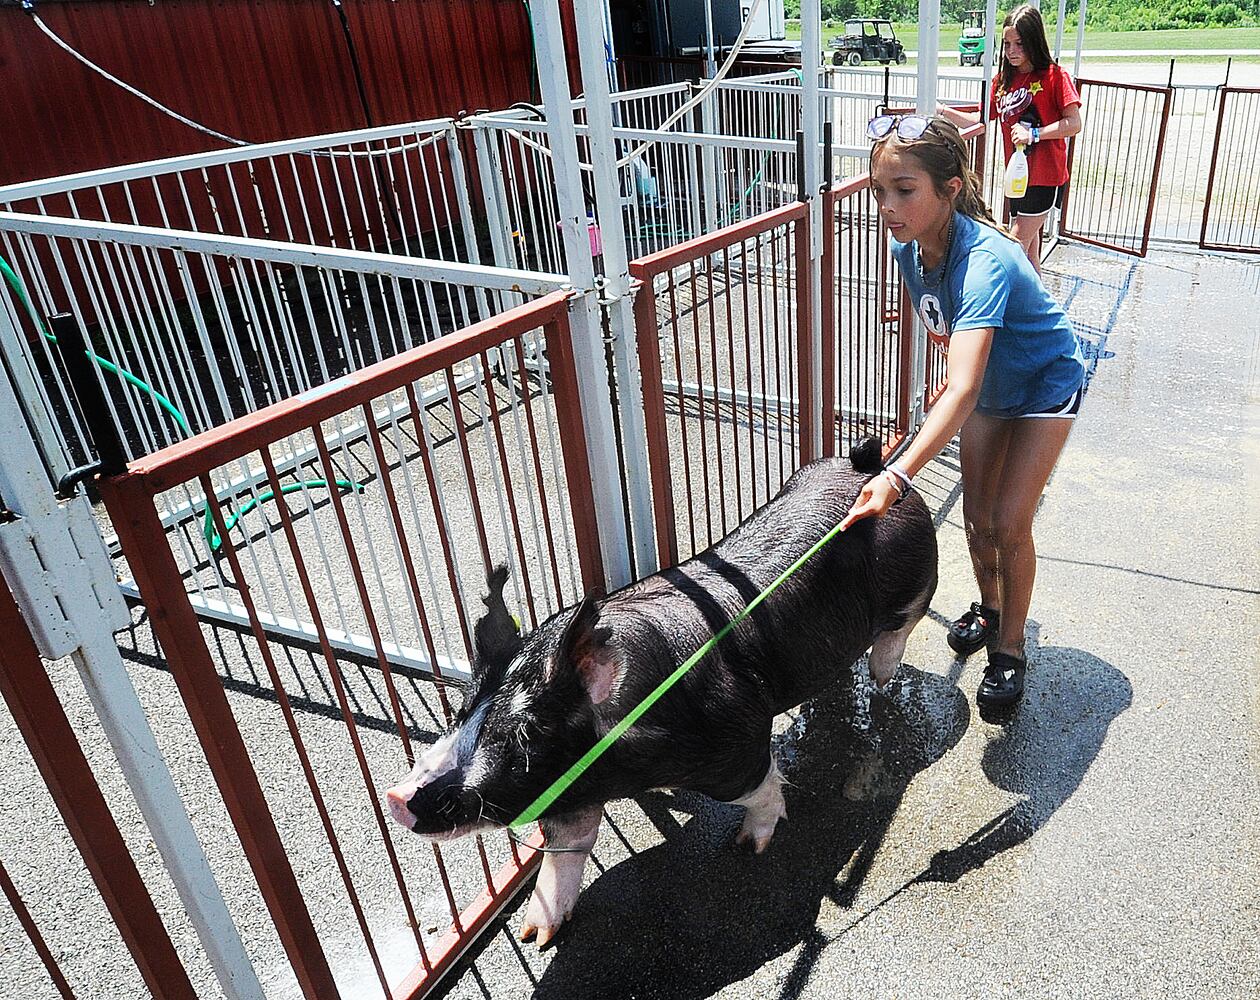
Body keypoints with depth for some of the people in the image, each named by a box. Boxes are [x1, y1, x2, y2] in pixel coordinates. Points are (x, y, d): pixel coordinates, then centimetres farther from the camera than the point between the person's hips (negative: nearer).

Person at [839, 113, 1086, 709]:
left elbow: (962, 393, -53)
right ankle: (989, 607, 38)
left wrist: (896, 477, -63)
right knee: (977, 513, 12)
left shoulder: (983, 260, -41)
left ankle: (1010, 650, 14)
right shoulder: (909, 246, -19)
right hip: (988, 386, 6)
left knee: (1009, 524, -7)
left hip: (1045, 386, -6)